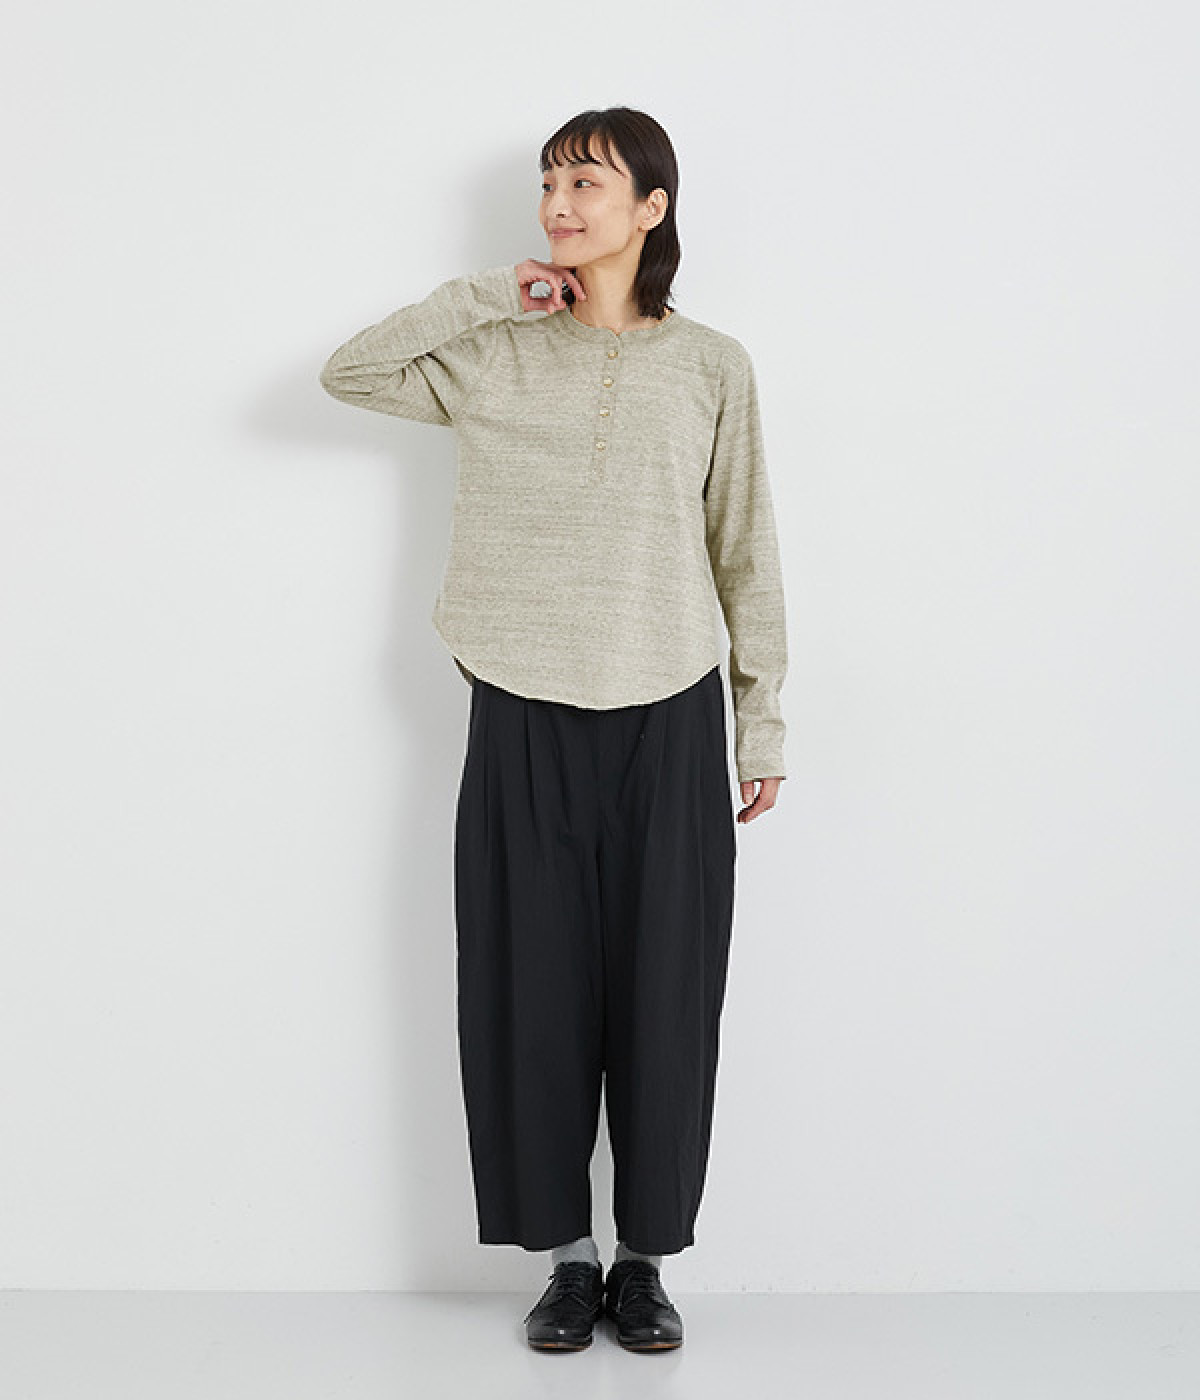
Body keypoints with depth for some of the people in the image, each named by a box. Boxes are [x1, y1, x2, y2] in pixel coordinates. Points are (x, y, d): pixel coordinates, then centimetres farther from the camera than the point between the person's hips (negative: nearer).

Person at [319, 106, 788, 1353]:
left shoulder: (712, 368, 5)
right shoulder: (496, 356, 7)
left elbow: (745, 553, 7)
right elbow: (348, 372, -2)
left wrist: (762, 723, 5)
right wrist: (491, 298, -4)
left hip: (668, 718, 0)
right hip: (525, 718, 1)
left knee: (665, 995, 4)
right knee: (537, 990, 5)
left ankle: (646, 1256, 19)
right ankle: (567, 1252, 20)